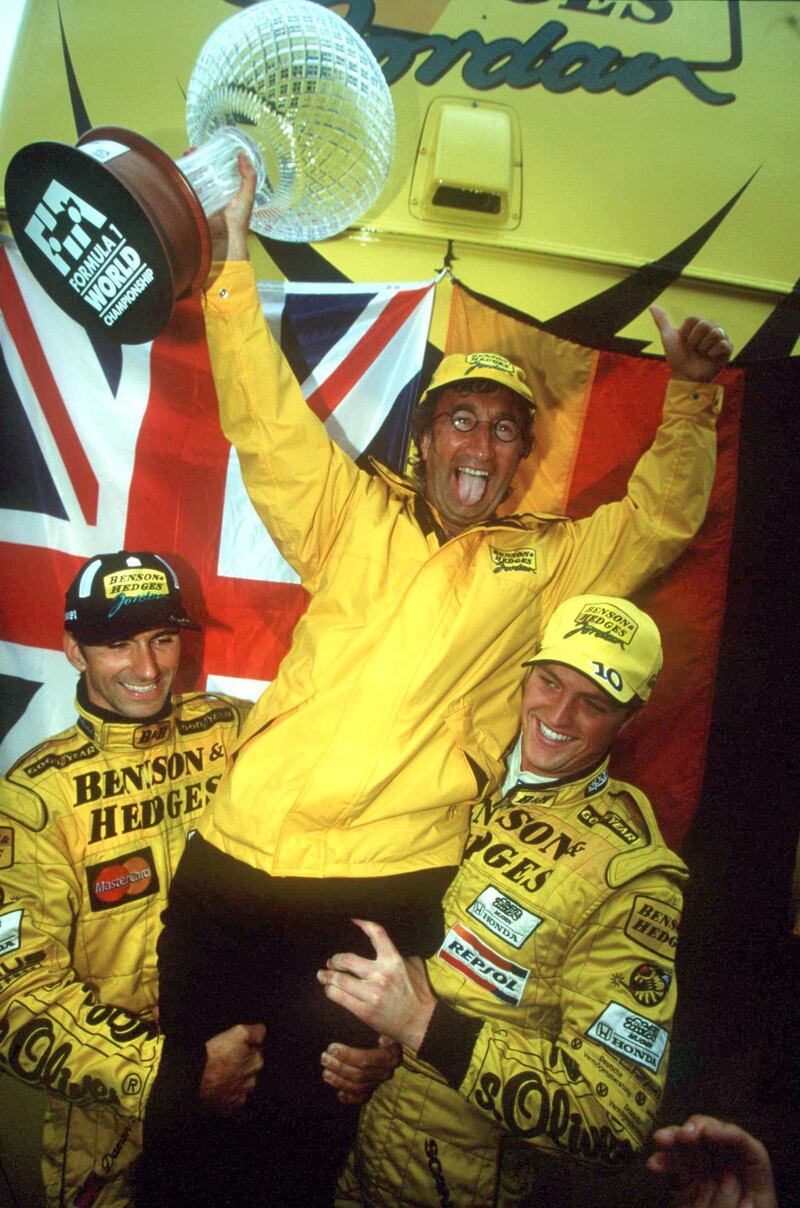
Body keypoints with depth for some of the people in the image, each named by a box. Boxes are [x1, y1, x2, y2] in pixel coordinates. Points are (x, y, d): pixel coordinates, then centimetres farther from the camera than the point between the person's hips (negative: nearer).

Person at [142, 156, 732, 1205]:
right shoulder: (355, 516, 10)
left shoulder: (544, 561, 12)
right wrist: (237, 259, 0)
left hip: (384, 890, -1)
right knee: (176, 1098, 15)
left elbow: (662, 516, 13)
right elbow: (266, 421, 5)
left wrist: (690, 397, 0)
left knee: (309, 1120, 11)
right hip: (235, 859, 2)